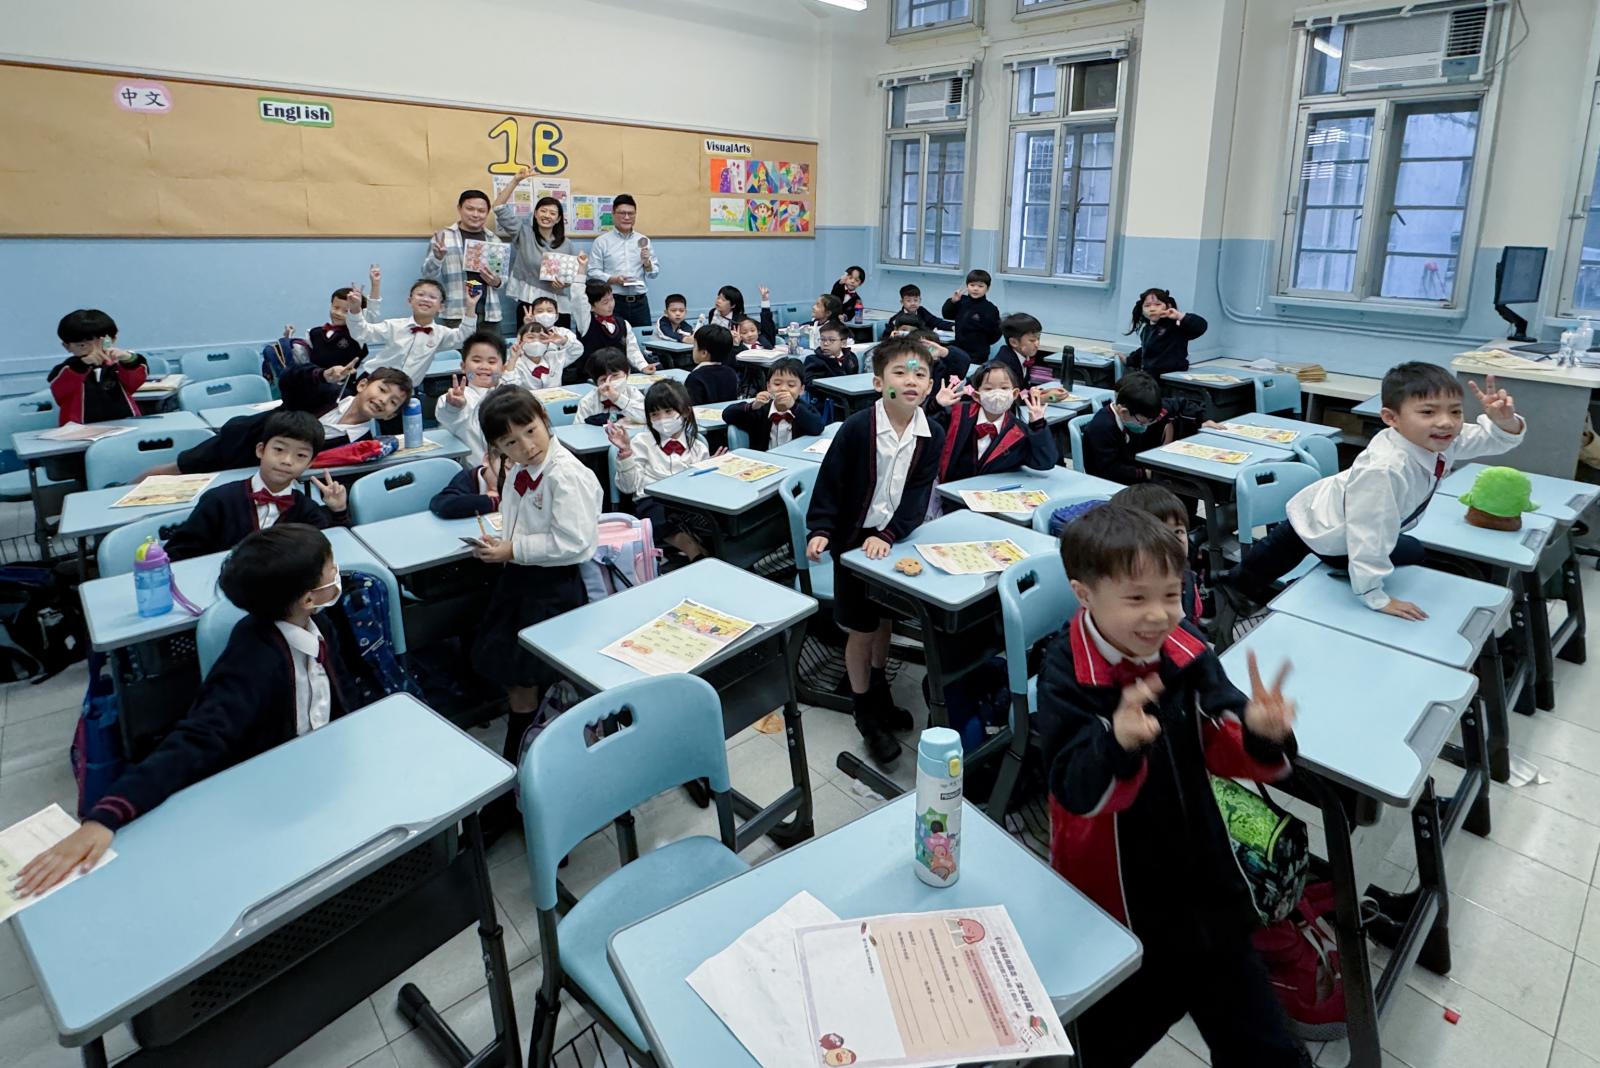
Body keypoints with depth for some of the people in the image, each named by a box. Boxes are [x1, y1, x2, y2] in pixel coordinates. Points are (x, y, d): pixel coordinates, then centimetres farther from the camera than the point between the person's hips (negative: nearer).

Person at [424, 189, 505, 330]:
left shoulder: (494, 240, 15)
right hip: (456, 314, -3)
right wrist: (438, 257, -21)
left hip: (489, 313, 4)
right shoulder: (444, 236, 4)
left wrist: (497, 282, -2)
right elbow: (428, 275, -1)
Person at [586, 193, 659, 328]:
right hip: (612, 302, -3)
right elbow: (593, 272, -4)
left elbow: (654, 272, 12)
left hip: (640, 301, 3)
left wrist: (647, 262, -8)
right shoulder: (601, 241, 1)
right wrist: (614, 280, -18)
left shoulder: (643, 241, 12)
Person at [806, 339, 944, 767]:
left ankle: (880, 691, 44)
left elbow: (918, 493, -11)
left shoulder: (931, 436, -7)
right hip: (855, 539, -3)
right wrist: (820, 530, -19)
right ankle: (866, 713, 24)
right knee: (861, 630, 6)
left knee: (885, 619, 21)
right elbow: (830, 482, -11)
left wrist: (889, 535, -22)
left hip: (894, 539, 4)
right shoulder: (857, 428, -17)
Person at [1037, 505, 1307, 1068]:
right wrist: (1118, 742, -50)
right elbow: (1078, 793, -30)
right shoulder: (1067, 675, -24)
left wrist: (1261, 733, -32)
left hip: (1200, 871, 5)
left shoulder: (1187, 650, -10)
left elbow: (1223, 748, -9)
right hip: (1113, 892, -4)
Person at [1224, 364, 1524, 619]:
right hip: (1326, 534, -6)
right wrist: (1375, 597, -31)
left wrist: (1504, 421, -29)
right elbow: (1368, 535, -40)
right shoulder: (1384, 469, -44)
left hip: (1330, 516, 6)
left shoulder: (1442, 442, -20)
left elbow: (1491, 438, -4)